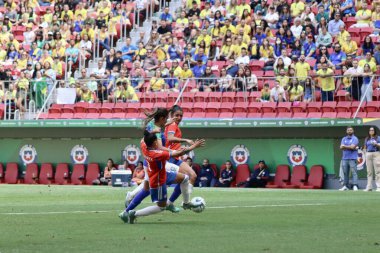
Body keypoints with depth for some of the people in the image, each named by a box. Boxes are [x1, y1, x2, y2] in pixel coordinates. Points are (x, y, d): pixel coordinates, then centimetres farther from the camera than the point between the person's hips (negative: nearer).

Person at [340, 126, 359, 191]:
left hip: (352, 158, -5)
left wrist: (345, 146, -2)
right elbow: (341, 147, 2)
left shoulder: (355, 138, 1)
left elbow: (352, 147, -13)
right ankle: (345, 186, 8)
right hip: (345, 158, 5)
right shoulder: (344, 139, 17)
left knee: (354, 172, -11)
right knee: (345, 173, 5)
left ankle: (355, 186, -17)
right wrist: (350, 147, -8)